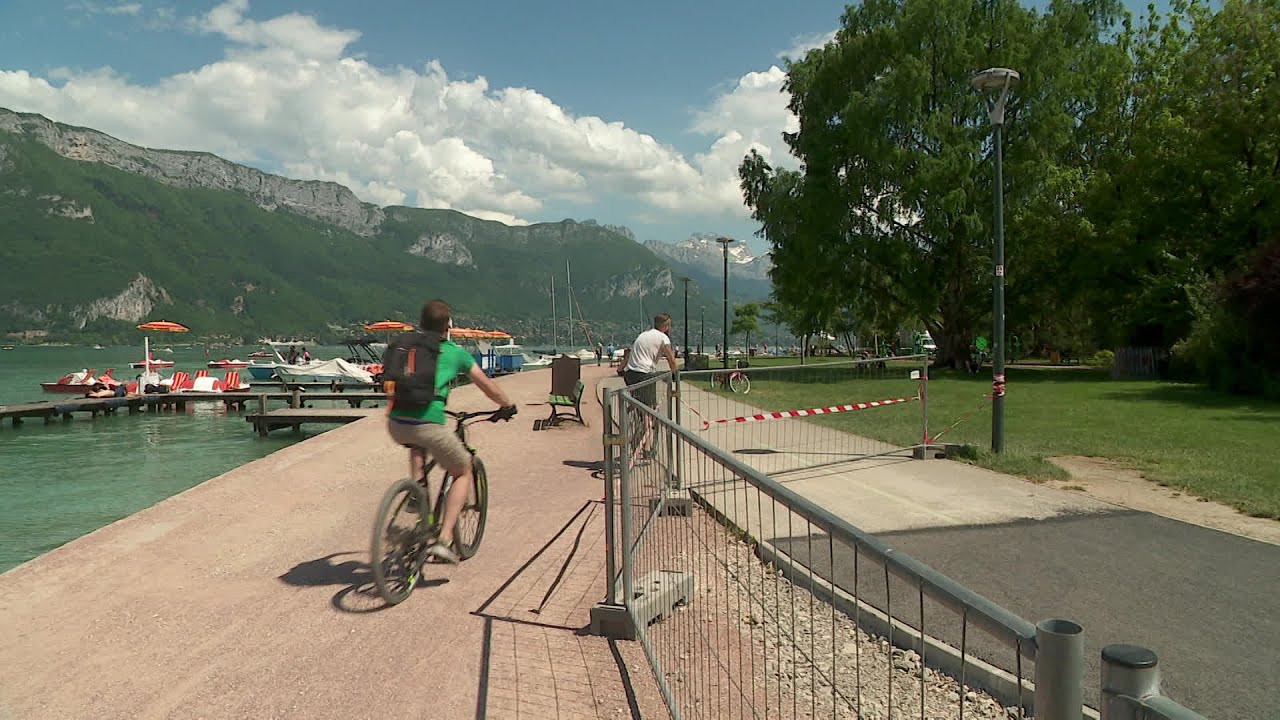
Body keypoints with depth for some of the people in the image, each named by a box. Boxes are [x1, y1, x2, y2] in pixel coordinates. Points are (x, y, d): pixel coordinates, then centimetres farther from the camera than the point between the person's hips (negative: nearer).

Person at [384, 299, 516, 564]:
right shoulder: (455, 353, 11)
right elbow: (487, 385, 20)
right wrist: (507, 406, 38)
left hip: (396, 425, 4)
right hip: (429, 424, -4)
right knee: (463, 473, 18)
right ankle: (444, 540, 6)